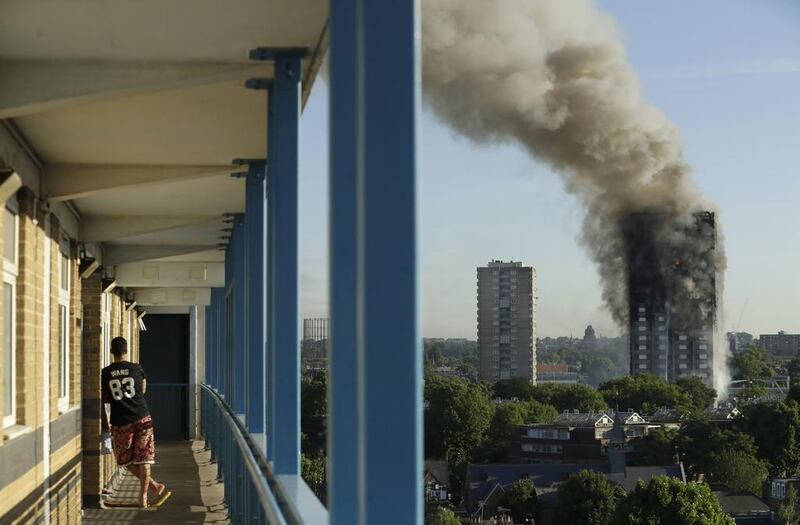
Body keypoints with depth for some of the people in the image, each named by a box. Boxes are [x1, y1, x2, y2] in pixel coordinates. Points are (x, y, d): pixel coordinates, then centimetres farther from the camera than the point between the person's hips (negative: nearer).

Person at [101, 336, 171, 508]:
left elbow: (104, 400, 3)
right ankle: (143, 496, 2)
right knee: (143, 457, 5)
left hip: (120, 422, 0)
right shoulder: (136, 369, -1)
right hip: (142, 418, 0)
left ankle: (155, 486, 11)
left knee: (126, 459, 15)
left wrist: (105, 423, 14)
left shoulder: (105, 373, -2)